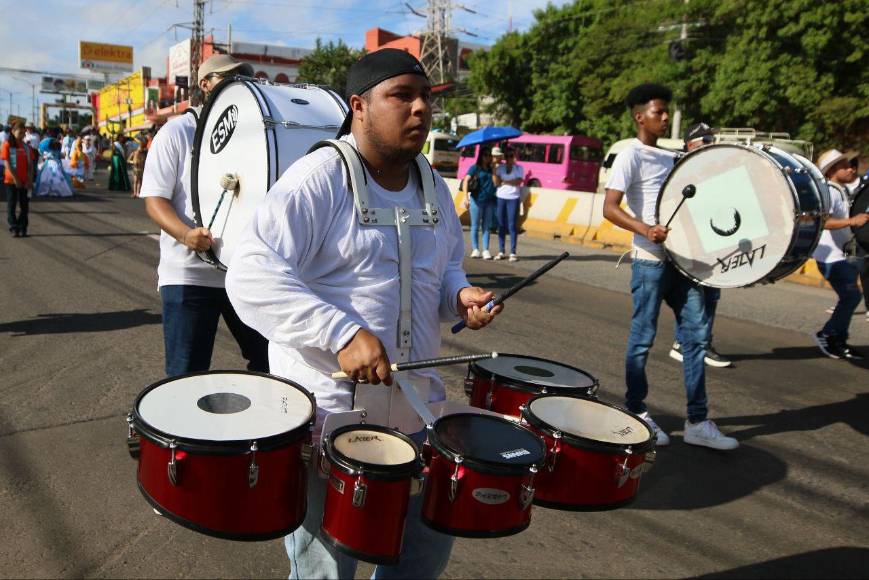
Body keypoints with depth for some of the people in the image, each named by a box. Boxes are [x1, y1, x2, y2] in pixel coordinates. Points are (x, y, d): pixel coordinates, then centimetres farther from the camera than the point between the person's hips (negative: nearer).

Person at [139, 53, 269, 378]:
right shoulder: (177, 132, 0)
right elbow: (154, 198, -6)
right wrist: (185, 233, -26)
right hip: (188, 275, -4)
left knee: (270, 362, 11)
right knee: (186, 375, 2)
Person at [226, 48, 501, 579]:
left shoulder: (433, 187, 7)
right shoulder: (317, 180, -16)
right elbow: (251, 276, -23)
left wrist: (460, 295, -5)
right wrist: (342, 333, -31)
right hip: (328, 409, -6)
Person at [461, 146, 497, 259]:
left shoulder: (492, 169, 13)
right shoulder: (475, 168, 0)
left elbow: (496, 183, 6)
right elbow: (465, 181, -9)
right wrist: (466, 197, -20)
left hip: (489, 201, 4)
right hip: (476, 201, -3)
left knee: (487, 226, 5)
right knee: (475, 226, 3)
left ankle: (486, 250, 8)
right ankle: (475, 249, 10)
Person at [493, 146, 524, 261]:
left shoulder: (519, 168, 8)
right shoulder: (499, 168, 11)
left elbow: (519, 181, -7)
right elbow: (496, 183, -1)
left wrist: (504, 182, -5)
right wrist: (494, 169, -10)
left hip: (513, 198, -2)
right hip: (501, 197, 2)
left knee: (512, 225, -5)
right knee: (501, 225, 2)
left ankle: (513, 253, -2)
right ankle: (501, 252, 9)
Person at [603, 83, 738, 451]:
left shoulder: (669, 157, 17)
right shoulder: (631, 157, -7)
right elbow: (609, 208, -18)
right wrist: (644, 229, -33)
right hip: (650, 261, -8)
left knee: (696, 332, 6)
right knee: (643, 337, 2)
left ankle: (697, 421, 14)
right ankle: (636, 414, 19)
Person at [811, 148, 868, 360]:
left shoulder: (843, 191, 15)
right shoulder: (829, 192, -16)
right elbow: (822, 221, -32)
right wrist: (852, 221, -38)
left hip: (843, 255, 10)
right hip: (831, 256, -10)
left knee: (849, 298, 12)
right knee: (851, 296, -11)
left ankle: (838, 342, 20)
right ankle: (825, 335, 1)